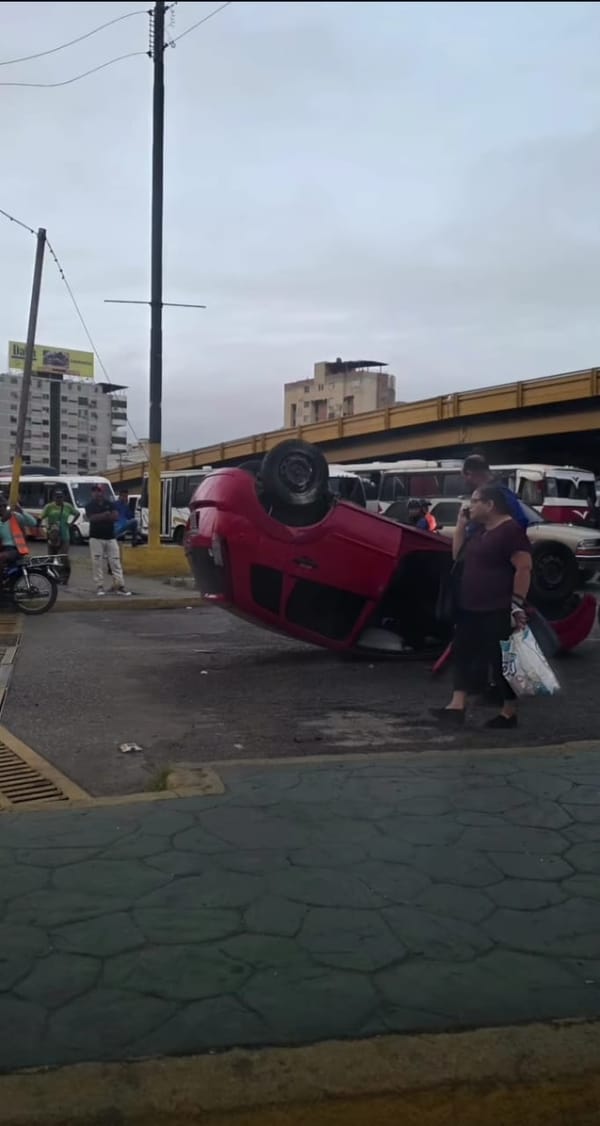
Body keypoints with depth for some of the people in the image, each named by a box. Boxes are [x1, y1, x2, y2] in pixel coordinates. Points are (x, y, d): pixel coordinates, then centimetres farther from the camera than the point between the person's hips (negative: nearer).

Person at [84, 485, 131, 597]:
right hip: (96, 538, -2)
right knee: (97, 563, -4)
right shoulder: (90, 505, 1)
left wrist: (99, 517, -15)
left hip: (111, 537, 2)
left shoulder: (110, 503, 6)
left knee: (115, 562, -1)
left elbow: (116, 517, -9)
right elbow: (91, 518, -17)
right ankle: (99, 587, 2)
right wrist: (106, 515, -18)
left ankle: (119, 586, 0)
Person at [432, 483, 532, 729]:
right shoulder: (478, 530, 15)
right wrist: (461, 524, 11)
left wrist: (517, 604, -22)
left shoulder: (511, 530, -14)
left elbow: (524, 568, -18)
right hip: (470, 609, 9)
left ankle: (509, 712, 12)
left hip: (498, 611, -9)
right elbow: (457, 556, 20)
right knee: (463, 655, 6)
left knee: (501, 660, 1)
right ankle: (457, 706, 7)